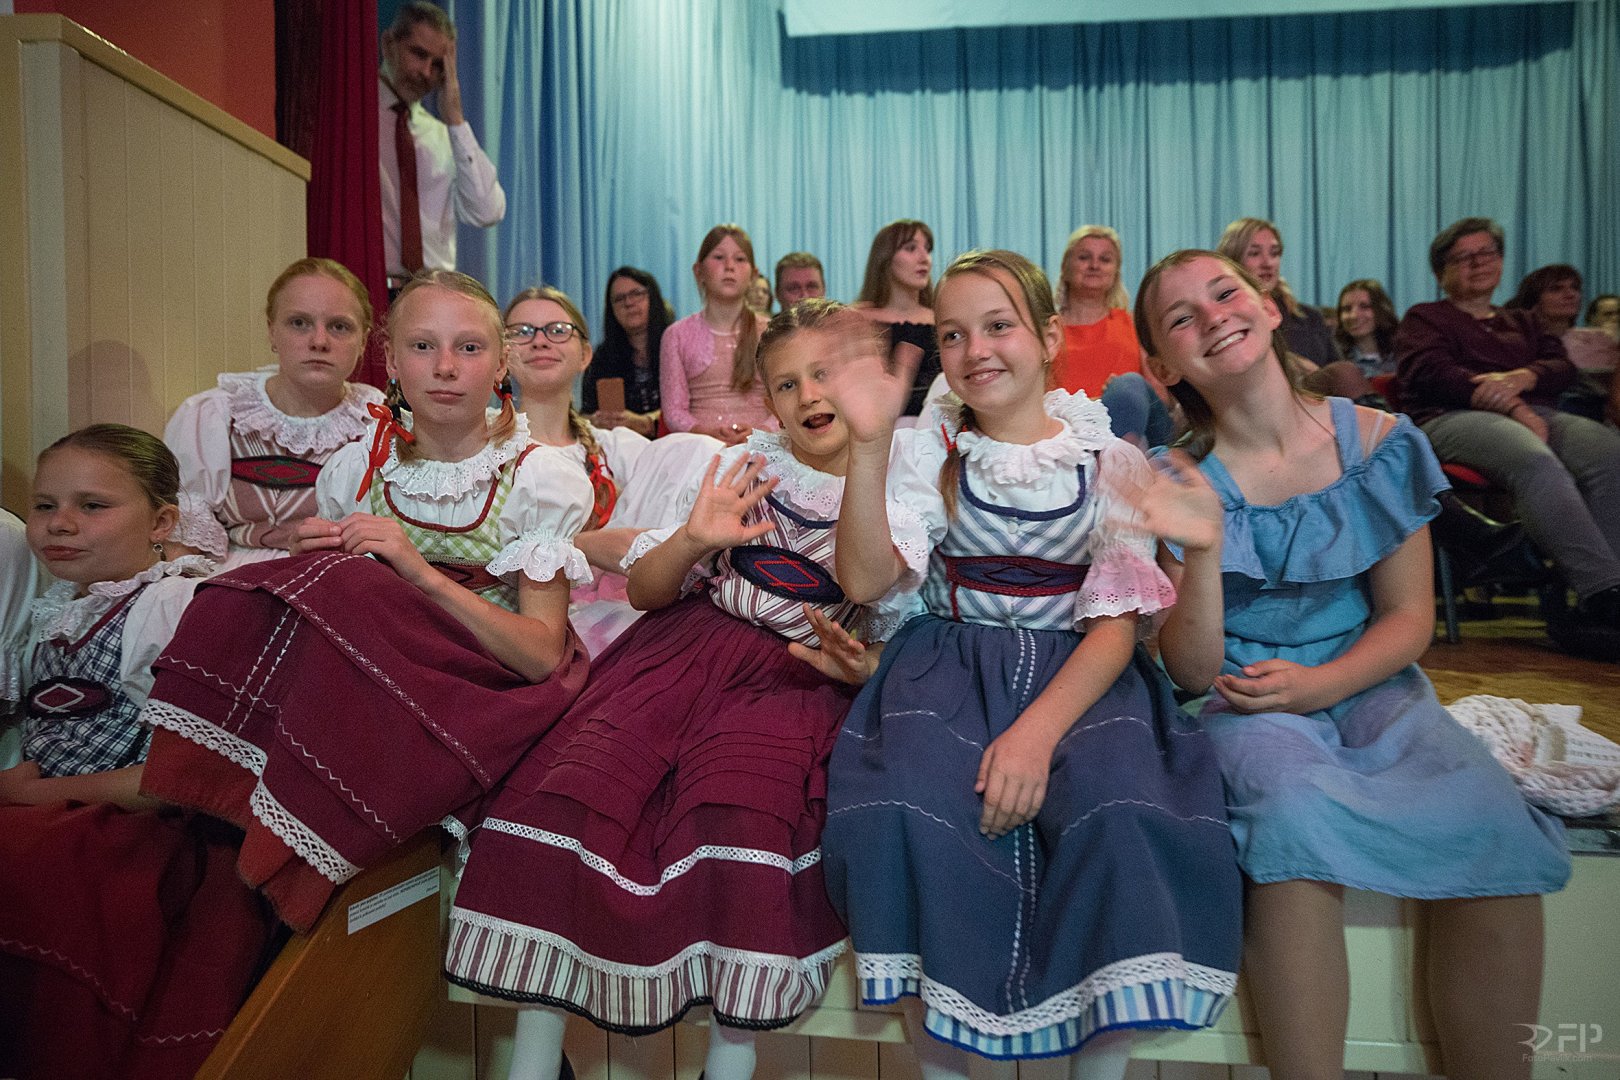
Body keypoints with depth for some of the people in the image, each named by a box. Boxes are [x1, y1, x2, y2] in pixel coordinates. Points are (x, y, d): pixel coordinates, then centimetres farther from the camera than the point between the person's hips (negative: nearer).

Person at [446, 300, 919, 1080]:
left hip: (800, 681, -2)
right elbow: (644, 591, 11)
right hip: (692, 647, 3)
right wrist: (693, 541, -10)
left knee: (740, 813, -33)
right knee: (575, 786, -22)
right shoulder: (743, 468, 12)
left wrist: (861, 665, -13)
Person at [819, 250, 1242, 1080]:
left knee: (1120, 817, -30)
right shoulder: (928, 452, 7)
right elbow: (862, 580, -7)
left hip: (1080, 675, 0)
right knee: (910, 815, -29)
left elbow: (1117, 623, -4)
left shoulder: (1110, 460, 4)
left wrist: (1039, 731, -20)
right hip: (950, 669, 1)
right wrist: (868, 443, -17)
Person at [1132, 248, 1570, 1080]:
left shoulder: (1378, 442, 1)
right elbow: (1192, 674, -7)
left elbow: (1409, 616, 5)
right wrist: (1202, 553, -23)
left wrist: (1321, 684, -14)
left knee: (1494, 826, -24)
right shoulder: (1183, 483, -5)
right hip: (1245, 702, -2)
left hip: (1368, 687, 2)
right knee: (1297, 814, -33)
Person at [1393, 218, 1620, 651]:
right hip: (1454, 418, -5)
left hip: (1536, 414, 5)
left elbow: (1563, 366, 17)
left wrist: (1521, 378, -9)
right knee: (1535, 460, -38)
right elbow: (1431, 373, 0)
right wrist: (1513, 408, -13)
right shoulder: (1424, 318, 21)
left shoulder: (1522, 323, 36)